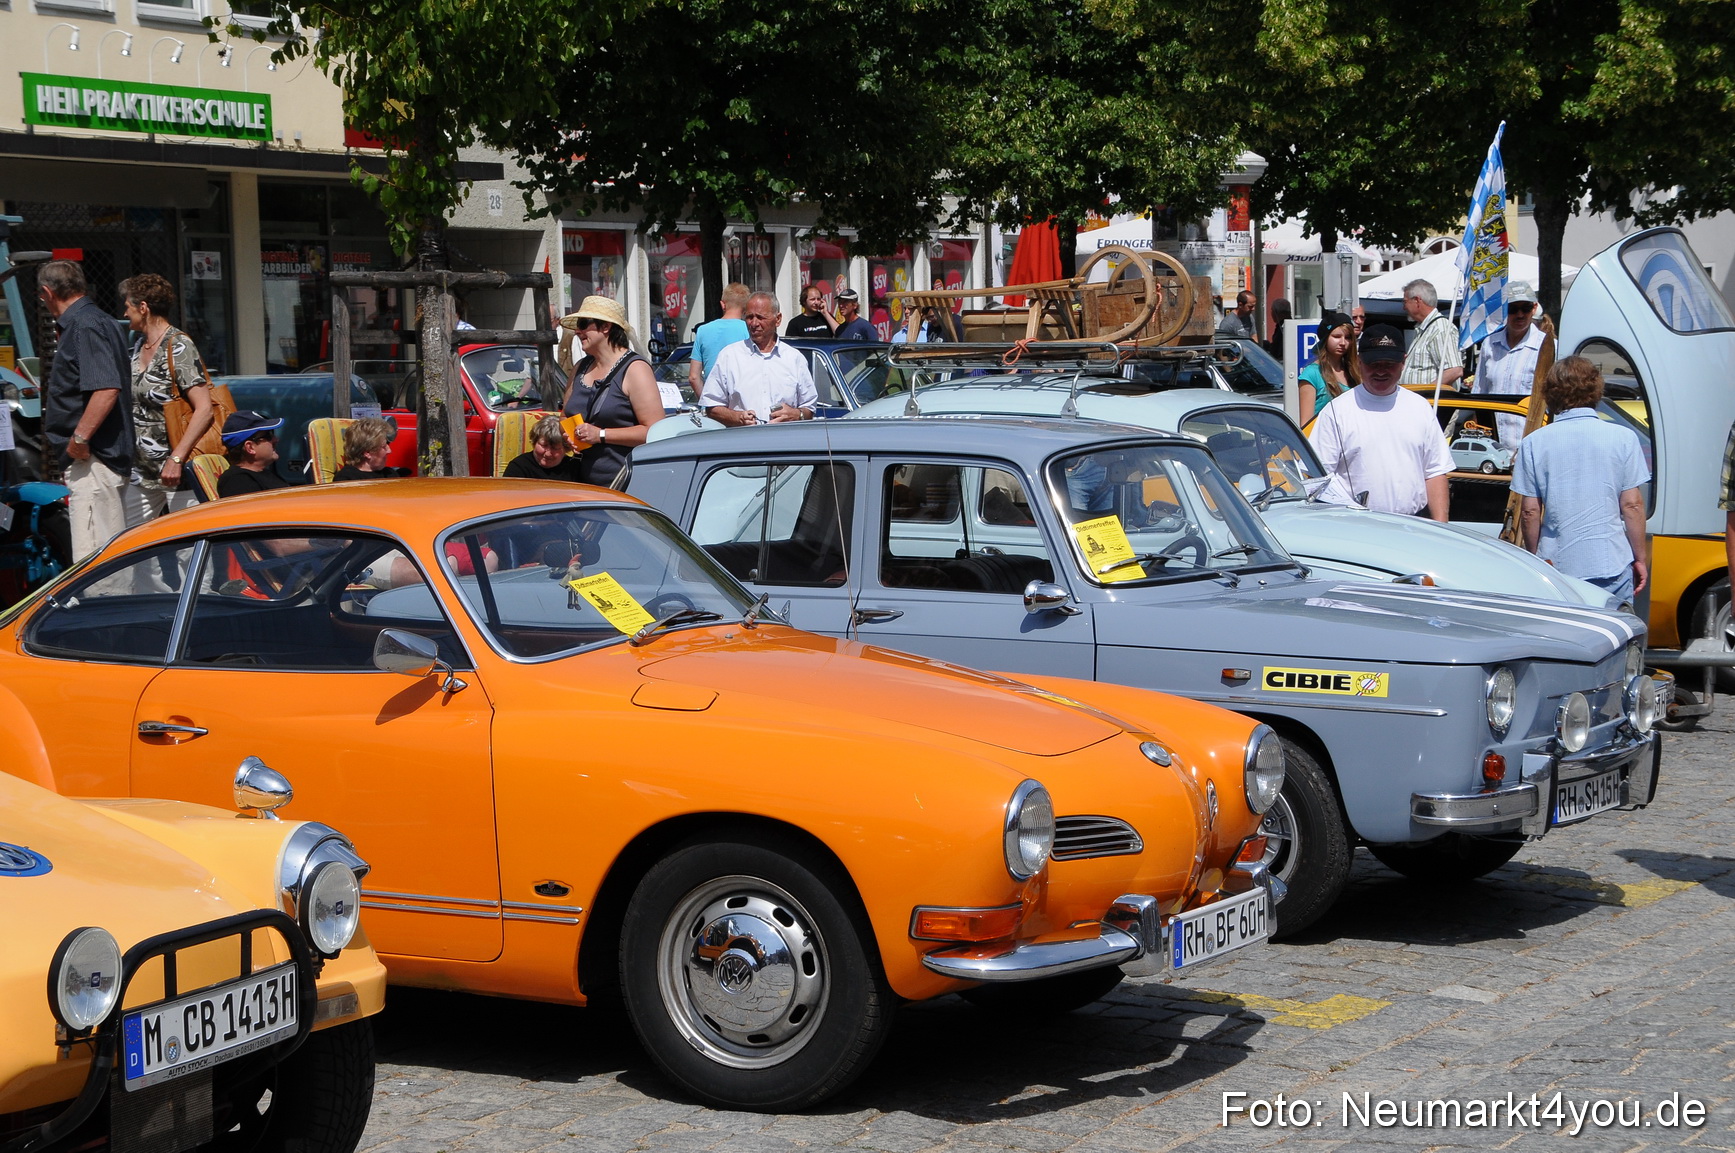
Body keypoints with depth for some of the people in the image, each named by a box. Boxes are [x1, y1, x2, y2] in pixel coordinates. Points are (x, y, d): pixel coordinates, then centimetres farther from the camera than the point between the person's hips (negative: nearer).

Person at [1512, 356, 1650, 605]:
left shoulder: (1533, 443, -1)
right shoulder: (1623, 438, -3)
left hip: (1557, 565, 1)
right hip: (1612, 564, -1)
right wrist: (1639, 558, 9)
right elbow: (1632, 505, -2)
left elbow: (1530, 512, 0)